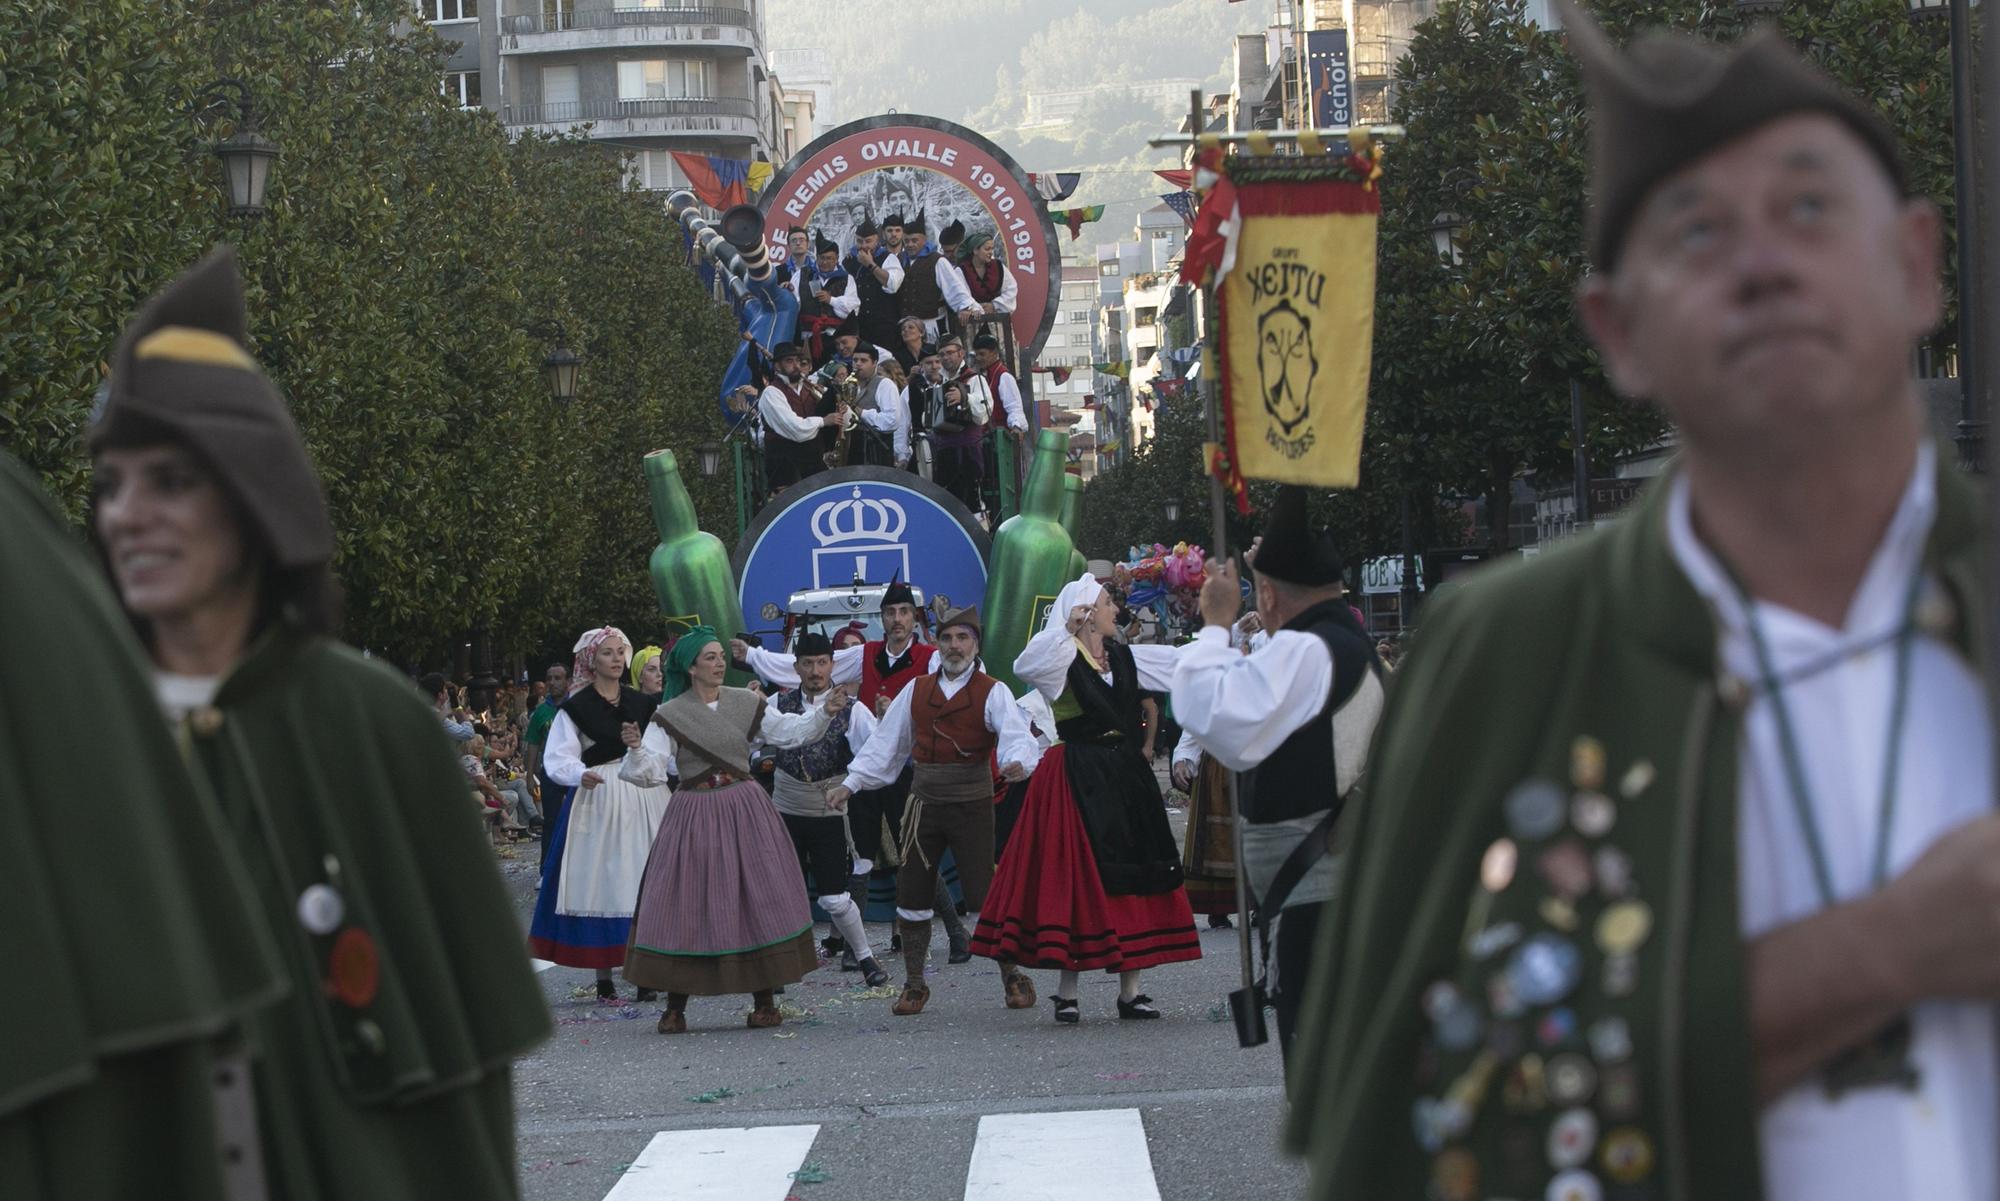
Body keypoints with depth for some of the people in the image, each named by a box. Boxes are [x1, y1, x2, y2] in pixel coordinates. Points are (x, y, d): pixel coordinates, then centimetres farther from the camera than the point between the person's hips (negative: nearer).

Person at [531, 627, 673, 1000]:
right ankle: (603, 979, 2)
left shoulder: (642, 703, 13)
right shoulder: (576, 707, 1)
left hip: (645, 798, 3)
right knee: (599, 884, -3)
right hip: (598, 800, -3)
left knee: (644, 884, 0)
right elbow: (557, 760, -7)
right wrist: (580, 774, -25)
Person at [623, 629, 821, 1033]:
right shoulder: (669, 715, -2)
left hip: (746, 810, 2)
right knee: (686, 902, -3)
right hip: (694, 814, -2)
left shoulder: (746, 703, 6)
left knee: (758, 898, 1)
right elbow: (651, 773, -8)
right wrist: (636, 749, -25)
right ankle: (675, 1008, 4)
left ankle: (764, 1001, 10)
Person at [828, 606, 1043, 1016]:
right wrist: (850, 783, 11)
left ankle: (1013, 977, 12)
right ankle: (914, 985, 16)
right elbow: (885, 743, 15)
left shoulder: (991, 693, -3)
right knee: (911, 893, 4)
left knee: (985, 893, -5)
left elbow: (1016, 734, -18)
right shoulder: (916, 691, 11)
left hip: (972, 802, -4)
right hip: (924, 801, 4)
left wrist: (1017, 762, -40)